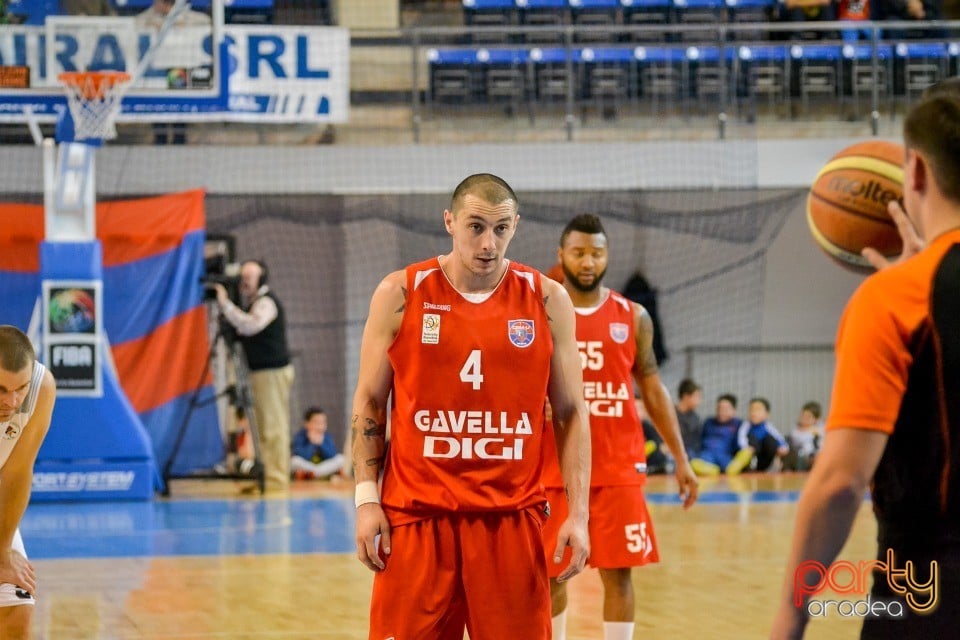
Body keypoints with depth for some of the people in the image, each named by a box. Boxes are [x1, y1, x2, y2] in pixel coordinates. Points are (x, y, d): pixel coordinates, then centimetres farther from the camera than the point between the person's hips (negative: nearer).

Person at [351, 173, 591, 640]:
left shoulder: (547, 301, 2)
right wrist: (366, 499, -3)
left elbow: (571, 413, 6)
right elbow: (369, 403, 6)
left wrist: (578, 513, -3)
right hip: (417, 514, -1)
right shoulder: (400, 295, 0)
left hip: (512, 515, 1)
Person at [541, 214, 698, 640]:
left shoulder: (633, 317, 5)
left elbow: (653, 390, 10)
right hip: (554, 468, -1)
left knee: (618, 572, 0)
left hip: (618, 468, 1)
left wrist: (680, 458, 7)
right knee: (550, 574, 5)